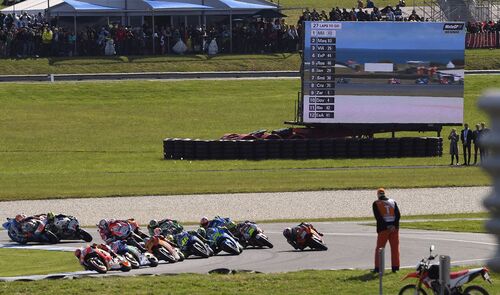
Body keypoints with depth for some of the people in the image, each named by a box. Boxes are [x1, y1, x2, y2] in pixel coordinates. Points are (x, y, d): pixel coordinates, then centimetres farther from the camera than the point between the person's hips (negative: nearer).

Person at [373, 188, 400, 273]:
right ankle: (395, 267, 7)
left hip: (383, 228, -3)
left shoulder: (376, 204, 0)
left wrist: (386, 226, -12)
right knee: (395, 248, 8)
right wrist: (394, 225, -8)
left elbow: (378, 217, -10)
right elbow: (398, 215, -1)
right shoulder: (393, 202, 9)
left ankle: (377, 267, 3)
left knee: (379, 248, 6)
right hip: (394, 228, 3)